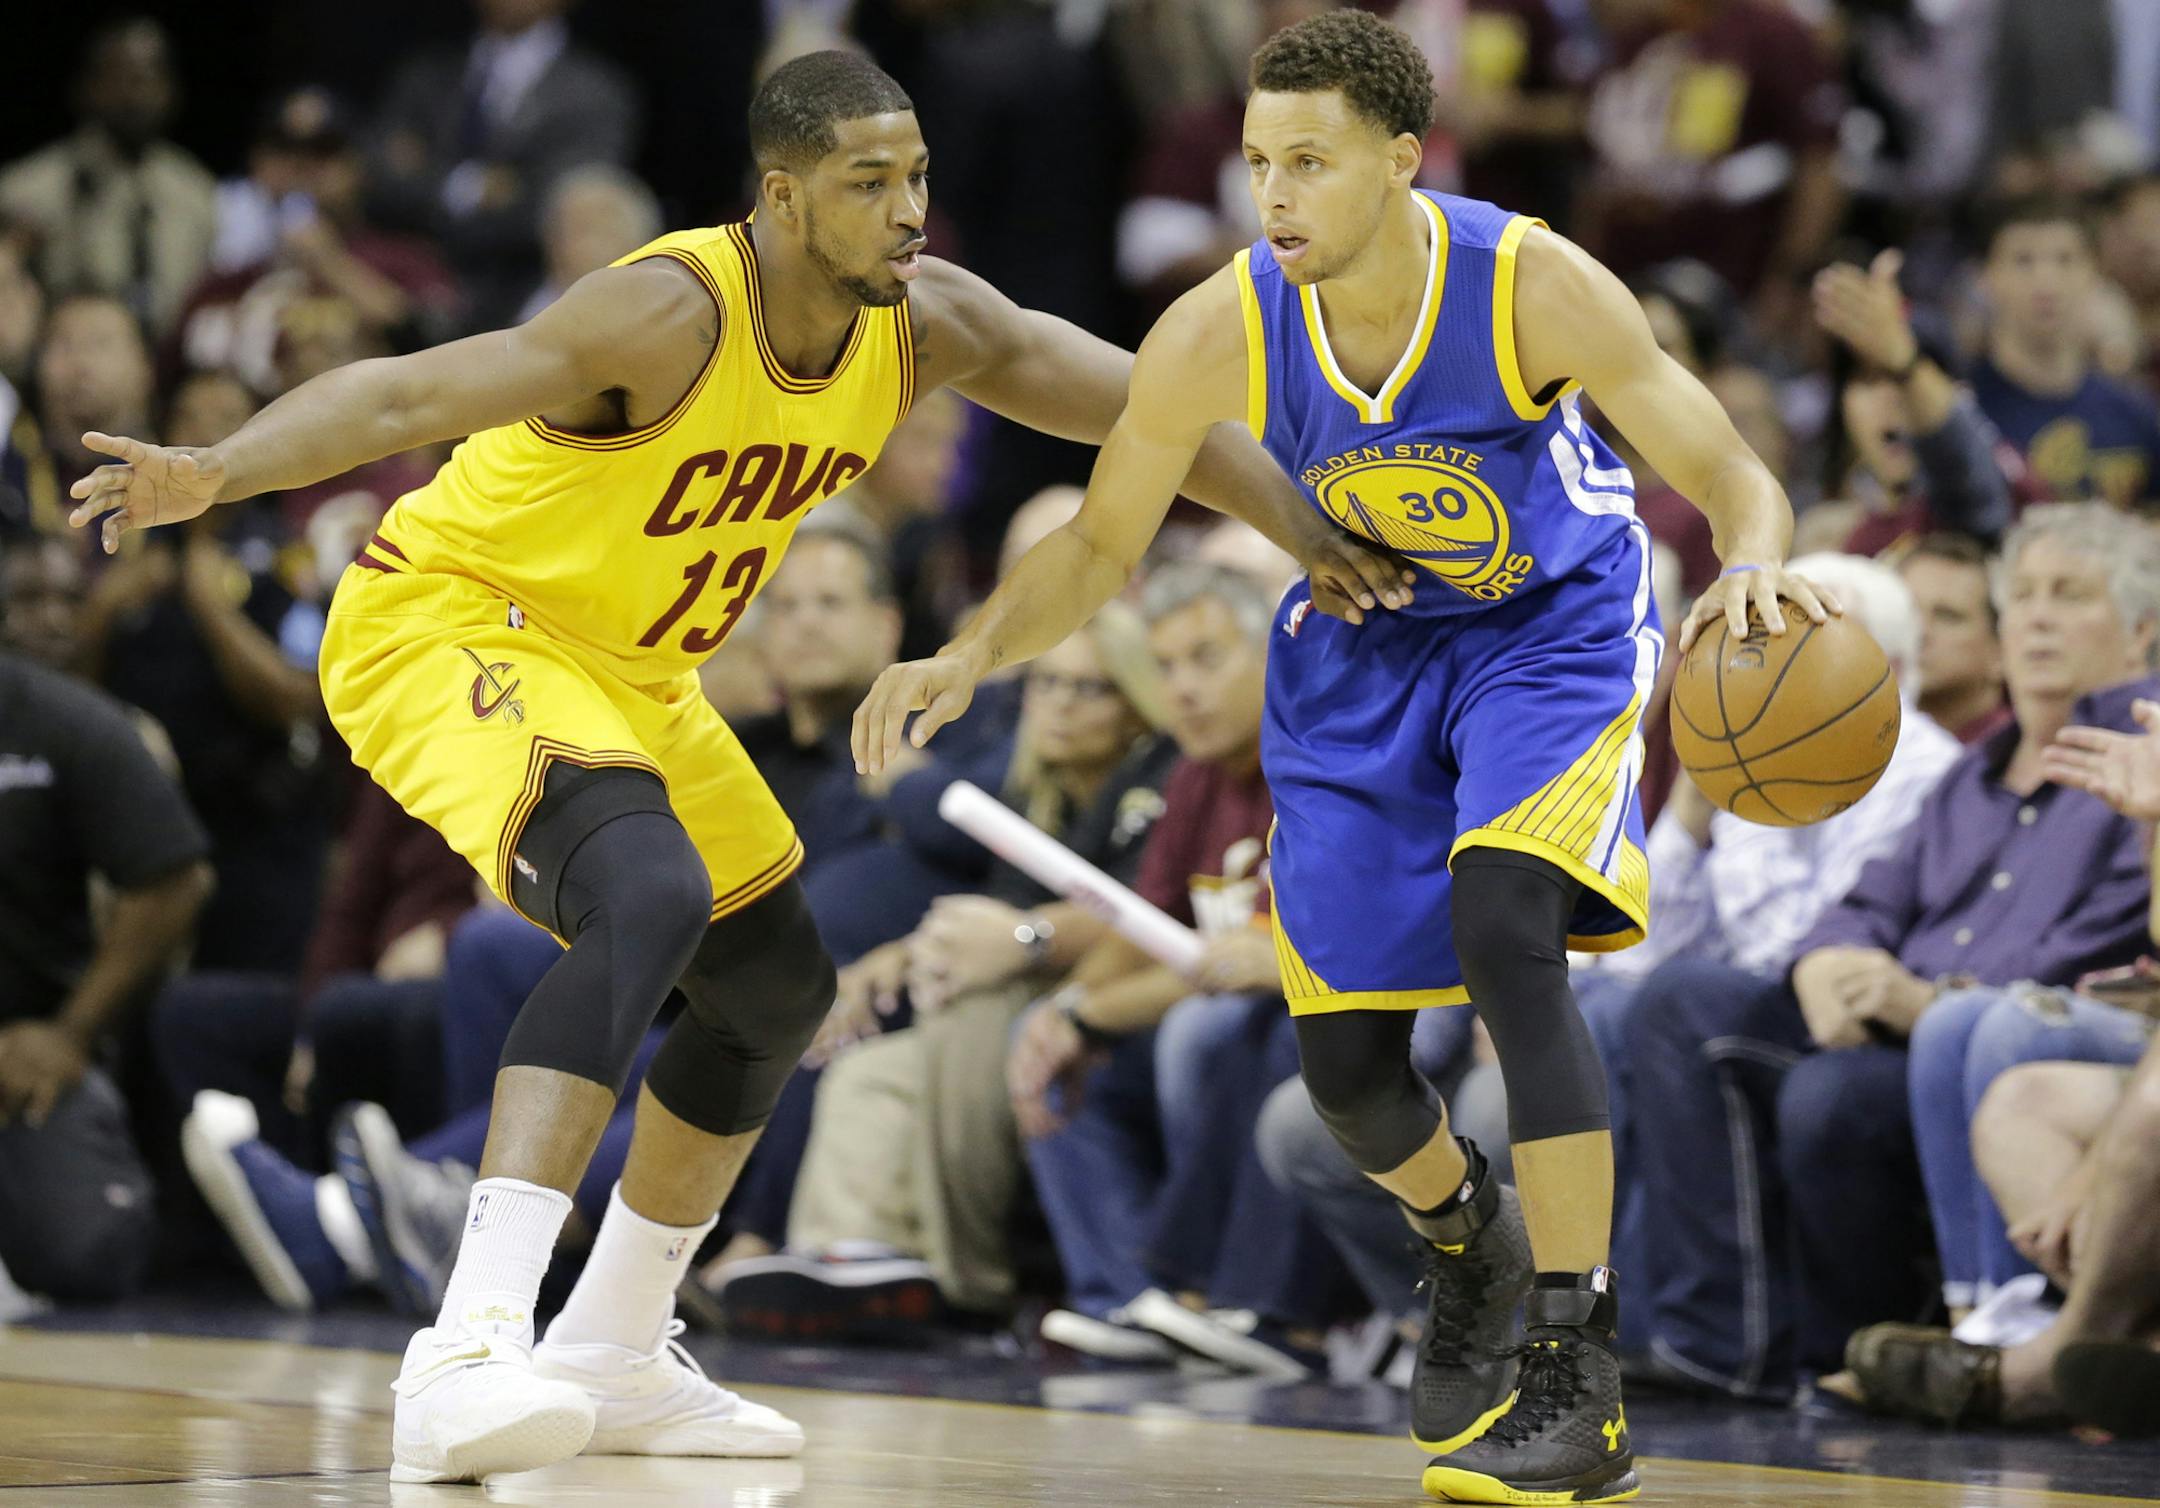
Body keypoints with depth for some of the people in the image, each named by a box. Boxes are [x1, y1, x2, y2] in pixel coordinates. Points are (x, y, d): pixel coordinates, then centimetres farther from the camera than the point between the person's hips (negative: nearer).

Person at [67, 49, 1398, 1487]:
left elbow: (1144, 407, 3)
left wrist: (1309, 531, -2)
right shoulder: (672, 314, -30)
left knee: (779, 988, 17)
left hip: (625, 672, 9)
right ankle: (467, 1354, -42)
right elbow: (400, 396, -38)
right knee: (649, 895, -34)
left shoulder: (929, 321, -8)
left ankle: (615, 1358, 33)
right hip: (446, 621, -9)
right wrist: (214, 474, -54)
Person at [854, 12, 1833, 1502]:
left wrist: (1755, 564, -48)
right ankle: (1470, 1240, 39)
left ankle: (1582, 1383, -23)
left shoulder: (1534, 284, -29)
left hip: (1552, 624, -3)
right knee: (1345, 1059, 1)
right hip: (1362, 649, 4)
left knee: (1503, 923, -29)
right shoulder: (1216, 335, -22)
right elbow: (1100, 546, -7)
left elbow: (1729, 473, -24)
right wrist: (969, 657, -26)